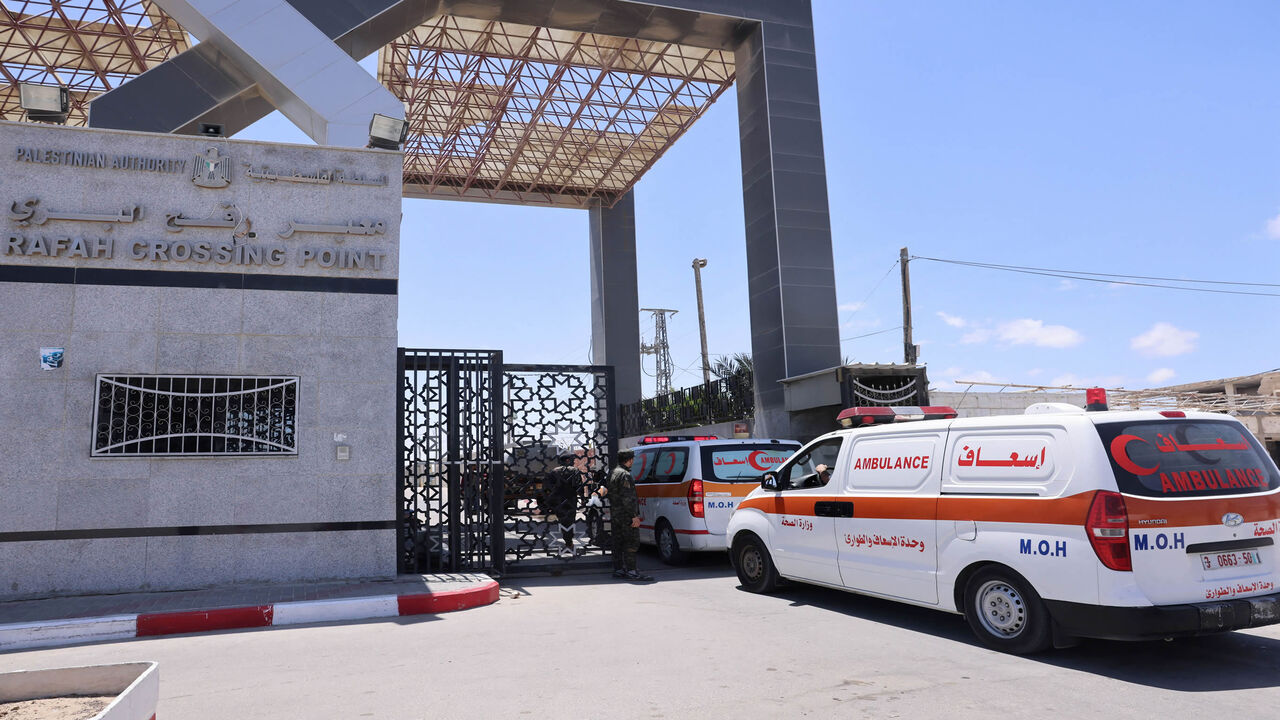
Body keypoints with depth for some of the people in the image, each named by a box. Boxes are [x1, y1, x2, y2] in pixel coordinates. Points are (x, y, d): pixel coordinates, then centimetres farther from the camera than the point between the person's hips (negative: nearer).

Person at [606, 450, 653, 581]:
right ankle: (631, 571, -7)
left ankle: (618, 570, 15)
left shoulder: (613, 473, 15)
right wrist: (634, 516, -20)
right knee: (632, 543, -6)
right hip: (626, 516, -10)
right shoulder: (625, 475, -16)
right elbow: (627, 498, -21)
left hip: (615, 515, 10)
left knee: (618, 543, 11)